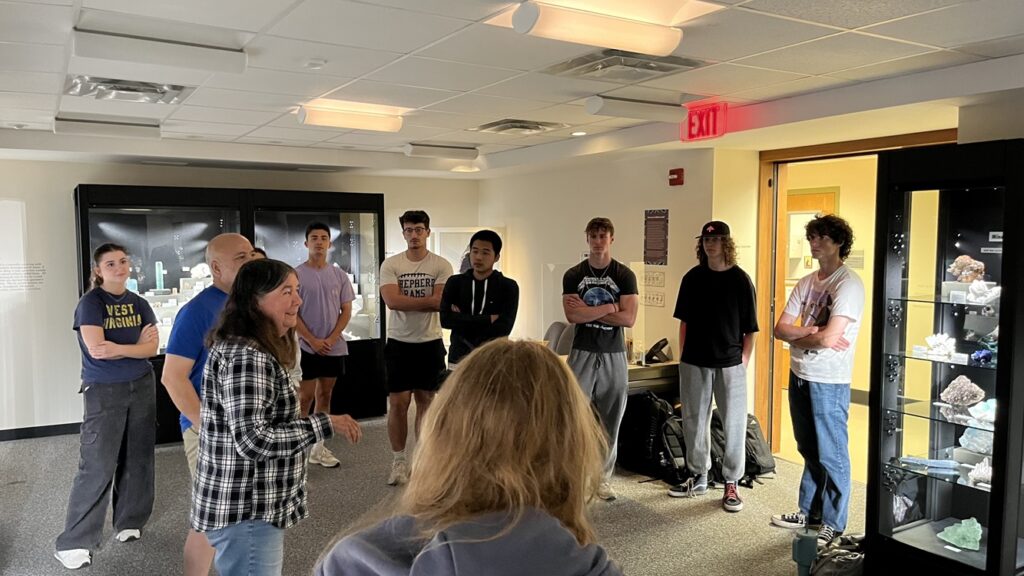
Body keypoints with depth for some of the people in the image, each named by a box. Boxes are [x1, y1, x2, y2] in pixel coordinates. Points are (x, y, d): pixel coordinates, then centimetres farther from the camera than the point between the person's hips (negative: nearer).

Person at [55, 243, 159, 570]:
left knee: (137, 458, 11)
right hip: (104, 392, -5)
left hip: (142, 387, 5)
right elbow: (95, 349, -20)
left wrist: (118, 349, -18)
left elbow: (153, 346, -3)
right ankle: (74, 542, 5)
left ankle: (129, 522, 27)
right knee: (97, 466, -5)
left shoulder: (139, 304, 6)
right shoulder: (90, 303, -9)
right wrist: (137, 345, -10)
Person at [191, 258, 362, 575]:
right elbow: (252, 440, -29)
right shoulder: (245, 357, -23)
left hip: (254, 506, 10)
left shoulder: (251, 349, 10)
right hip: (246, 514, -10)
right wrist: (325, 424, -23)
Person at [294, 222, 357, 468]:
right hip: (306, 346, -4)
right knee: (305, 396, -2)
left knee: (325, 394, 10)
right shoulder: (296, 274, -5)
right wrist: (313, 340, -12)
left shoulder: (339, 275, 6)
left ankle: (318, 446, 19)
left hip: (334, 347, 4)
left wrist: (331, 339, -8)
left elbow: (346, 311, 5)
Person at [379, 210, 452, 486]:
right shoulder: (390, 264, -1)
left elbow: (440, 302, -15)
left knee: (426, 400, 10)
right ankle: (398, 461, 15)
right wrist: (426, 300, -14)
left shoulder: (441, 266, -2)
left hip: (430, 342, 0)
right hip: (399, 342, 0)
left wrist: (407, 301, -13)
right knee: (398, 402, 1)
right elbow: (391, 300, -15)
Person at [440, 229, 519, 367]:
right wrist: (488, 319, -14)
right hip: (459, 359, 2)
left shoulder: (508, 287, -1)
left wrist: (461, 320, -9)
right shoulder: (455, 283, 5)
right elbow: (445, 319, -10)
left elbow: (503, 329, -12)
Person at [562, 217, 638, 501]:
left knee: (610, 421, 7)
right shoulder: (573, 275, 3)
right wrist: (608, 308, -10)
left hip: (613, 355, 0)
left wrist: (588, 311, -9)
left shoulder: (624, 275, 1)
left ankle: (603, 478, 19)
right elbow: (572, 315, -9)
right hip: (582, 352, 0)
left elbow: (628, 318, -9)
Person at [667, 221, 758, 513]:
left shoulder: (740, 279, -3)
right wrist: (682, 357, 6)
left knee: (734, 423, 2)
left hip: (729, 363, -3)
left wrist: (743, 361, -6)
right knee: (694, 421, 11)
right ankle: (698, 477, 26)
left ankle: (731, 484, 14)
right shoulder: (692, 278, 5)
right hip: (694, 362, 3)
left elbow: (750, 328, -1)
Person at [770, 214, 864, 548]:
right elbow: (780, 329, 4)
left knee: (832, 456, 4)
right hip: (799, 376, 8)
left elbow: (830, 337, -24)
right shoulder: (806, 283, 10)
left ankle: (832, 525, 17)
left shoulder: (849, 285, -14)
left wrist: (796, 337, -6)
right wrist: (813, 333, -13)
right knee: (810, 451, 19)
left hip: (829, 381, -7)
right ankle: (809, 512, 33)